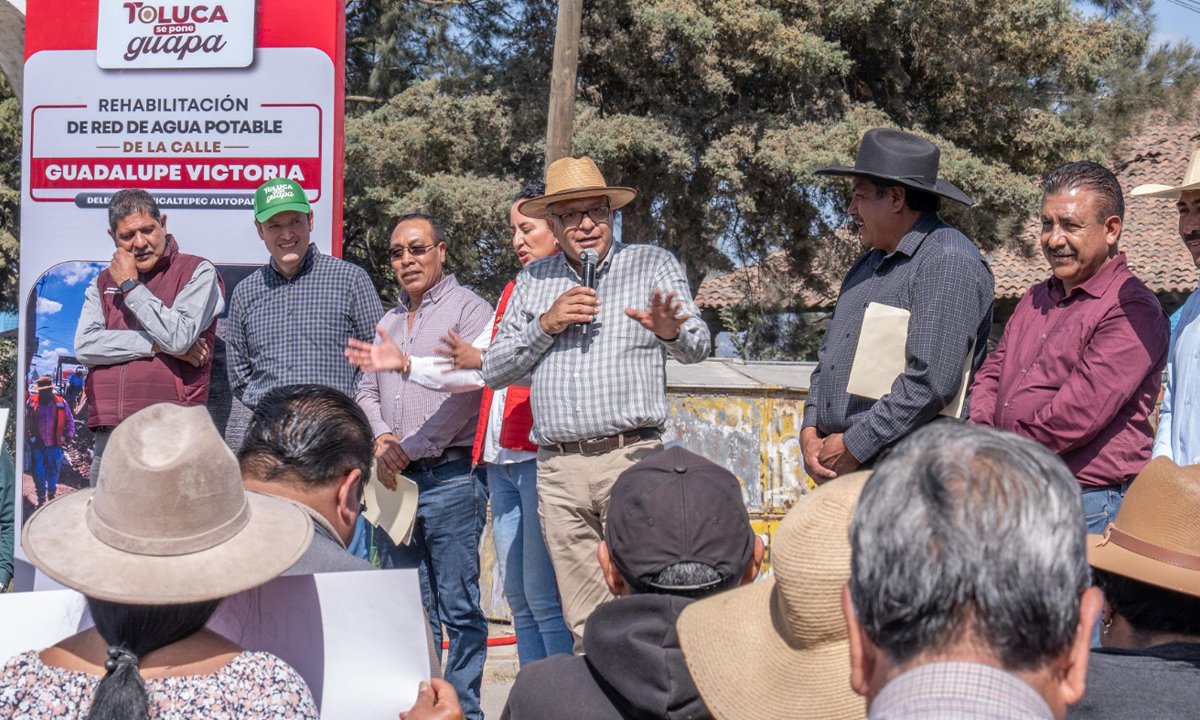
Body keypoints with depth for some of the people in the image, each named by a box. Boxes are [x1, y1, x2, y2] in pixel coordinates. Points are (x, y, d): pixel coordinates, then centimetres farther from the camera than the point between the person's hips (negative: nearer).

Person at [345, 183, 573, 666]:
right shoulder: (514, 291, 23)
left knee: (544, 599, -9)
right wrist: (404, 365, 18)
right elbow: (471, 373, 24)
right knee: (519, 599, 9)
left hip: (540, 456, -8)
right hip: (501, 458, 8)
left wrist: (485, 361, -23)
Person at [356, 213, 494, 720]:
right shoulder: (389, 321, 20)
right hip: (394, 480, 7)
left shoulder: (467, 308, -2)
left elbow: (465, 389, -12)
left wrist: (410, 448, -11)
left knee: (458, 607, -3)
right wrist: (381, 439, -2)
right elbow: (367, 391, 19)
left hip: (449, 476, -7)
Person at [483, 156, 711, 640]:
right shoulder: (533, 281, 17)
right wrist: (546, 325, -3)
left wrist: (669, 331, -24)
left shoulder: (654, 265, 10)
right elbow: (494, 371, 13)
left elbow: (697, 347, -1)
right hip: (558, 468, 3)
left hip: (631, 457, -3)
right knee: (585, 624, 5)